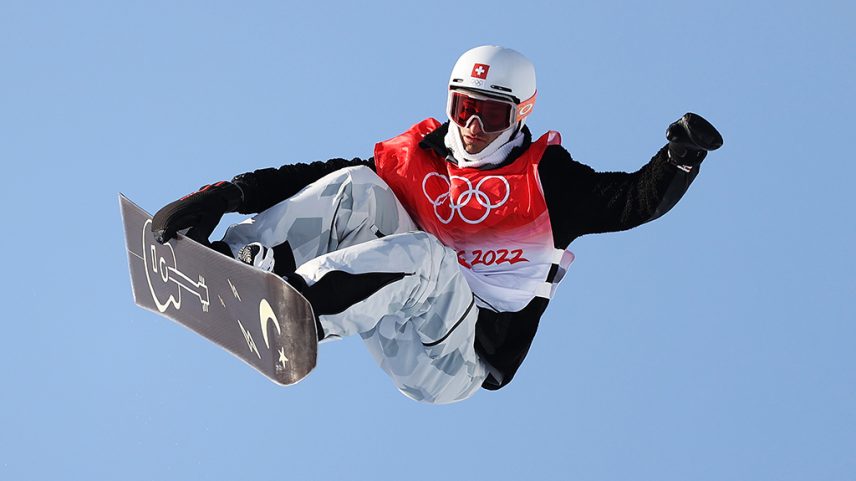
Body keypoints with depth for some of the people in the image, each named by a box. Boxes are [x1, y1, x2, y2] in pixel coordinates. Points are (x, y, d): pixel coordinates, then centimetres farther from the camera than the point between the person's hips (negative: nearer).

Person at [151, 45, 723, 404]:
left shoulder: (545, 178, 5)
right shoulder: (418, 155, 13)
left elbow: (634, 200, -7)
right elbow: (310, 177, 8)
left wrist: (680, 159, -27)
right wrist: (227, 194, -3)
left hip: (463, 360, -4)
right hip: (407, 332, 4)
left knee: (421, 252, -34)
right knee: (354, 185, -8)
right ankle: (231, 262, -24)